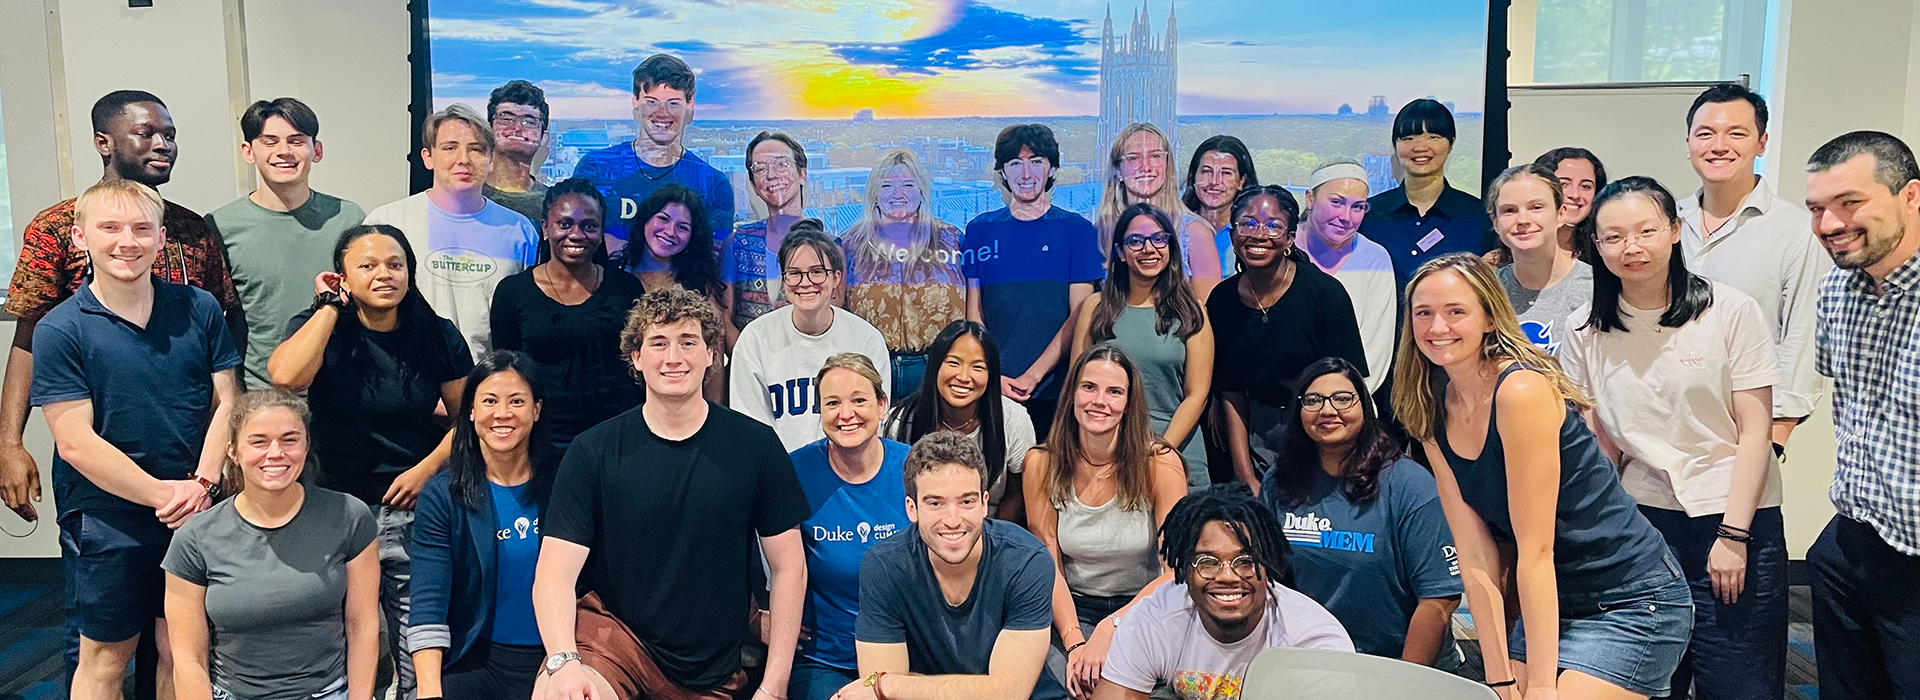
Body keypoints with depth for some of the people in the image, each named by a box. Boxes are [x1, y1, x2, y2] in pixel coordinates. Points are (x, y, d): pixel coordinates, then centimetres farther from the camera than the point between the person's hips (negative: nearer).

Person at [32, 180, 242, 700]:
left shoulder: (199, 310, 0)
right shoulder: (60, 330, -9)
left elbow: (226, 403, 1)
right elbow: (75, 442, -13)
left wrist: (202, 484, -12)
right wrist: (163, 494, -15)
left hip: (194, 514, 3)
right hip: (106, 522, -3)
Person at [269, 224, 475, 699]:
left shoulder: (438, 336, 3)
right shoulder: (321, 328, -1)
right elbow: (285, 376, -23)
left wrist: (426, 469, -6)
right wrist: (329, 306, -13)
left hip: (417, 511, 1)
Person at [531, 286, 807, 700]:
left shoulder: (756, 446, -5)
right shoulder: (593, 451, -6)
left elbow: (788, 567, -1)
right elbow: (555, 573, -10)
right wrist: (562, 661, -29)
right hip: (611, 631, -1)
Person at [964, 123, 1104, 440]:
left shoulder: (1077, 229, 4)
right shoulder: (979, 230, 9)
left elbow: (1080, 315, -2)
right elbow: (973, 314, 7)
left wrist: (1033, 375, -11)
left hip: (1056, 391, -1)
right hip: (993, 391, 1)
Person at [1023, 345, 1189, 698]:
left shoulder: (1160, 464, -10)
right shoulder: (1042, 465, -4)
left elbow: (1177, 570, -12)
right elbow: (1049, 567, -5)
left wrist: (1111, 627, -24)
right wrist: (1074, 643, -20)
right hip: (1072, 611, 1)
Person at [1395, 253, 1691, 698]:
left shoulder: (1521, 390, -21)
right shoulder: (1433, 418, 0)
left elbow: (1536, 550, -21)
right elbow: (1475, 558, -2)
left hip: (1631, 604, -6)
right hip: (1555, 606, 6)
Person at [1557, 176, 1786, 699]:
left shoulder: (1731, 311, -5)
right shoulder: (1585, 330, 2)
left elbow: (1755, 430, -6)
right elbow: (1592, 441, 7)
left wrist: (1733, 534, -10)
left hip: (1735, 519, -2)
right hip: (1641, 517, 2)